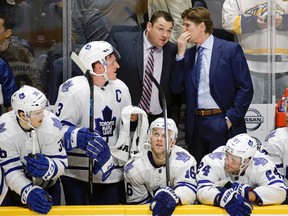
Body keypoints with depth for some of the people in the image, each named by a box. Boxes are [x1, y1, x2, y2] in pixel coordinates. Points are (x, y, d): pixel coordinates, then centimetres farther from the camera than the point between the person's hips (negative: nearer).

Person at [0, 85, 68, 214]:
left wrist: (47, 167, -42)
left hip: (48, 186, 1)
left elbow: (61, 163, -21)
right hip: (16, 187, -1)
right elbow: (11, 171, -25)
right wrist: (28, 192, -38)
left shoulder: (52, 125, -24)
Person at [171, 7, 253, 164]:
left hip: (222, 124, -5)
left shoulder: (231, 49, -3)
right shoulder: (187, 54, 12)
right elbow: (176, 89, 4)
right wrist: (181, 54, -2)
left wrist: (230, 119, -11)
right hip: (195, 124, 5)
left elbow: (246, 88, -6)